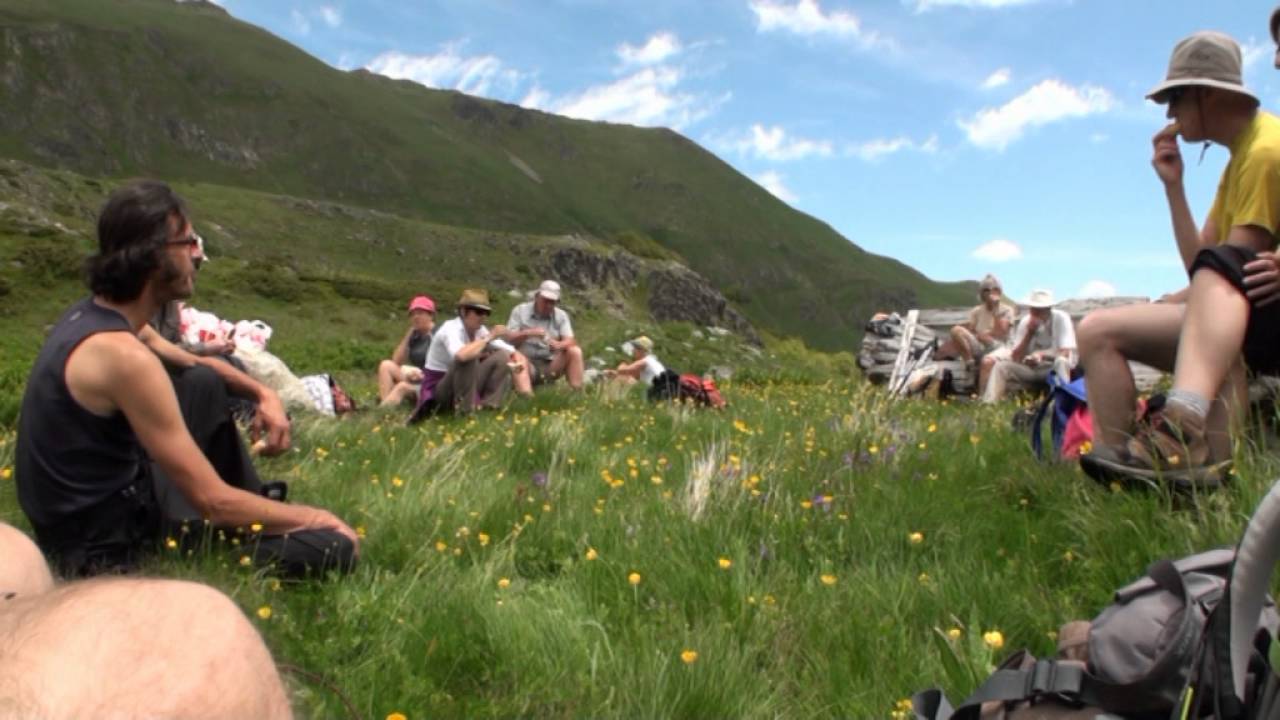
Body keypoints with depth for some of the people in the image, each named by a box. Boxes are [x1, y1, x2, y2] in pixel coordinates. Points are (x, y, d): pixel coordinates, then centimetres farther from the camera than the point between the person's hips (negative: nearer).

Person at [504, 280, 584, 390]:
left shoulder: (561, 315, 9)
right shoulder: (520, 310, 5)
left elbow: (570, 341, -4)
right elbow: (509, 339, -3)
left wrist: (559, 345, -29)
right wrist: (527, 333, -23)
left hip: (551, 366, 3)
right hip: (527, 364, -2)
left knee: (575, 351, -20)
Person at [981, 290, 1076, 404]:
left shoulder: (1061, 318, -16)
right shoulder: (1025, 322, -5)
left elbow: (1065, 353, -24)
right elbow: (1016, 358, -11)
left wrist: (1041, 354, -34)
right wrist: (1029, 333, -20)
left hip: (1057, 368, -4)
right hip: (1033, 368, 4)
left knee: (1061, 361, -36)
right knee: (1000, 366, -14)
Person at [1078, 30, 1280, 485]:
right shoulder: (1240, 157, 19)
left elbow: (1223, 264, -18)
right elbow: (1198, 264, 10)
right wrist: (1173, 186, 4)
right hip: (1227, 315, 9)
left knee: (1217, 271, -38)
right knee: (1098, 331, -5)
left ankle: (1183, 427, -58)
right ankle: (1119, 472, -20)